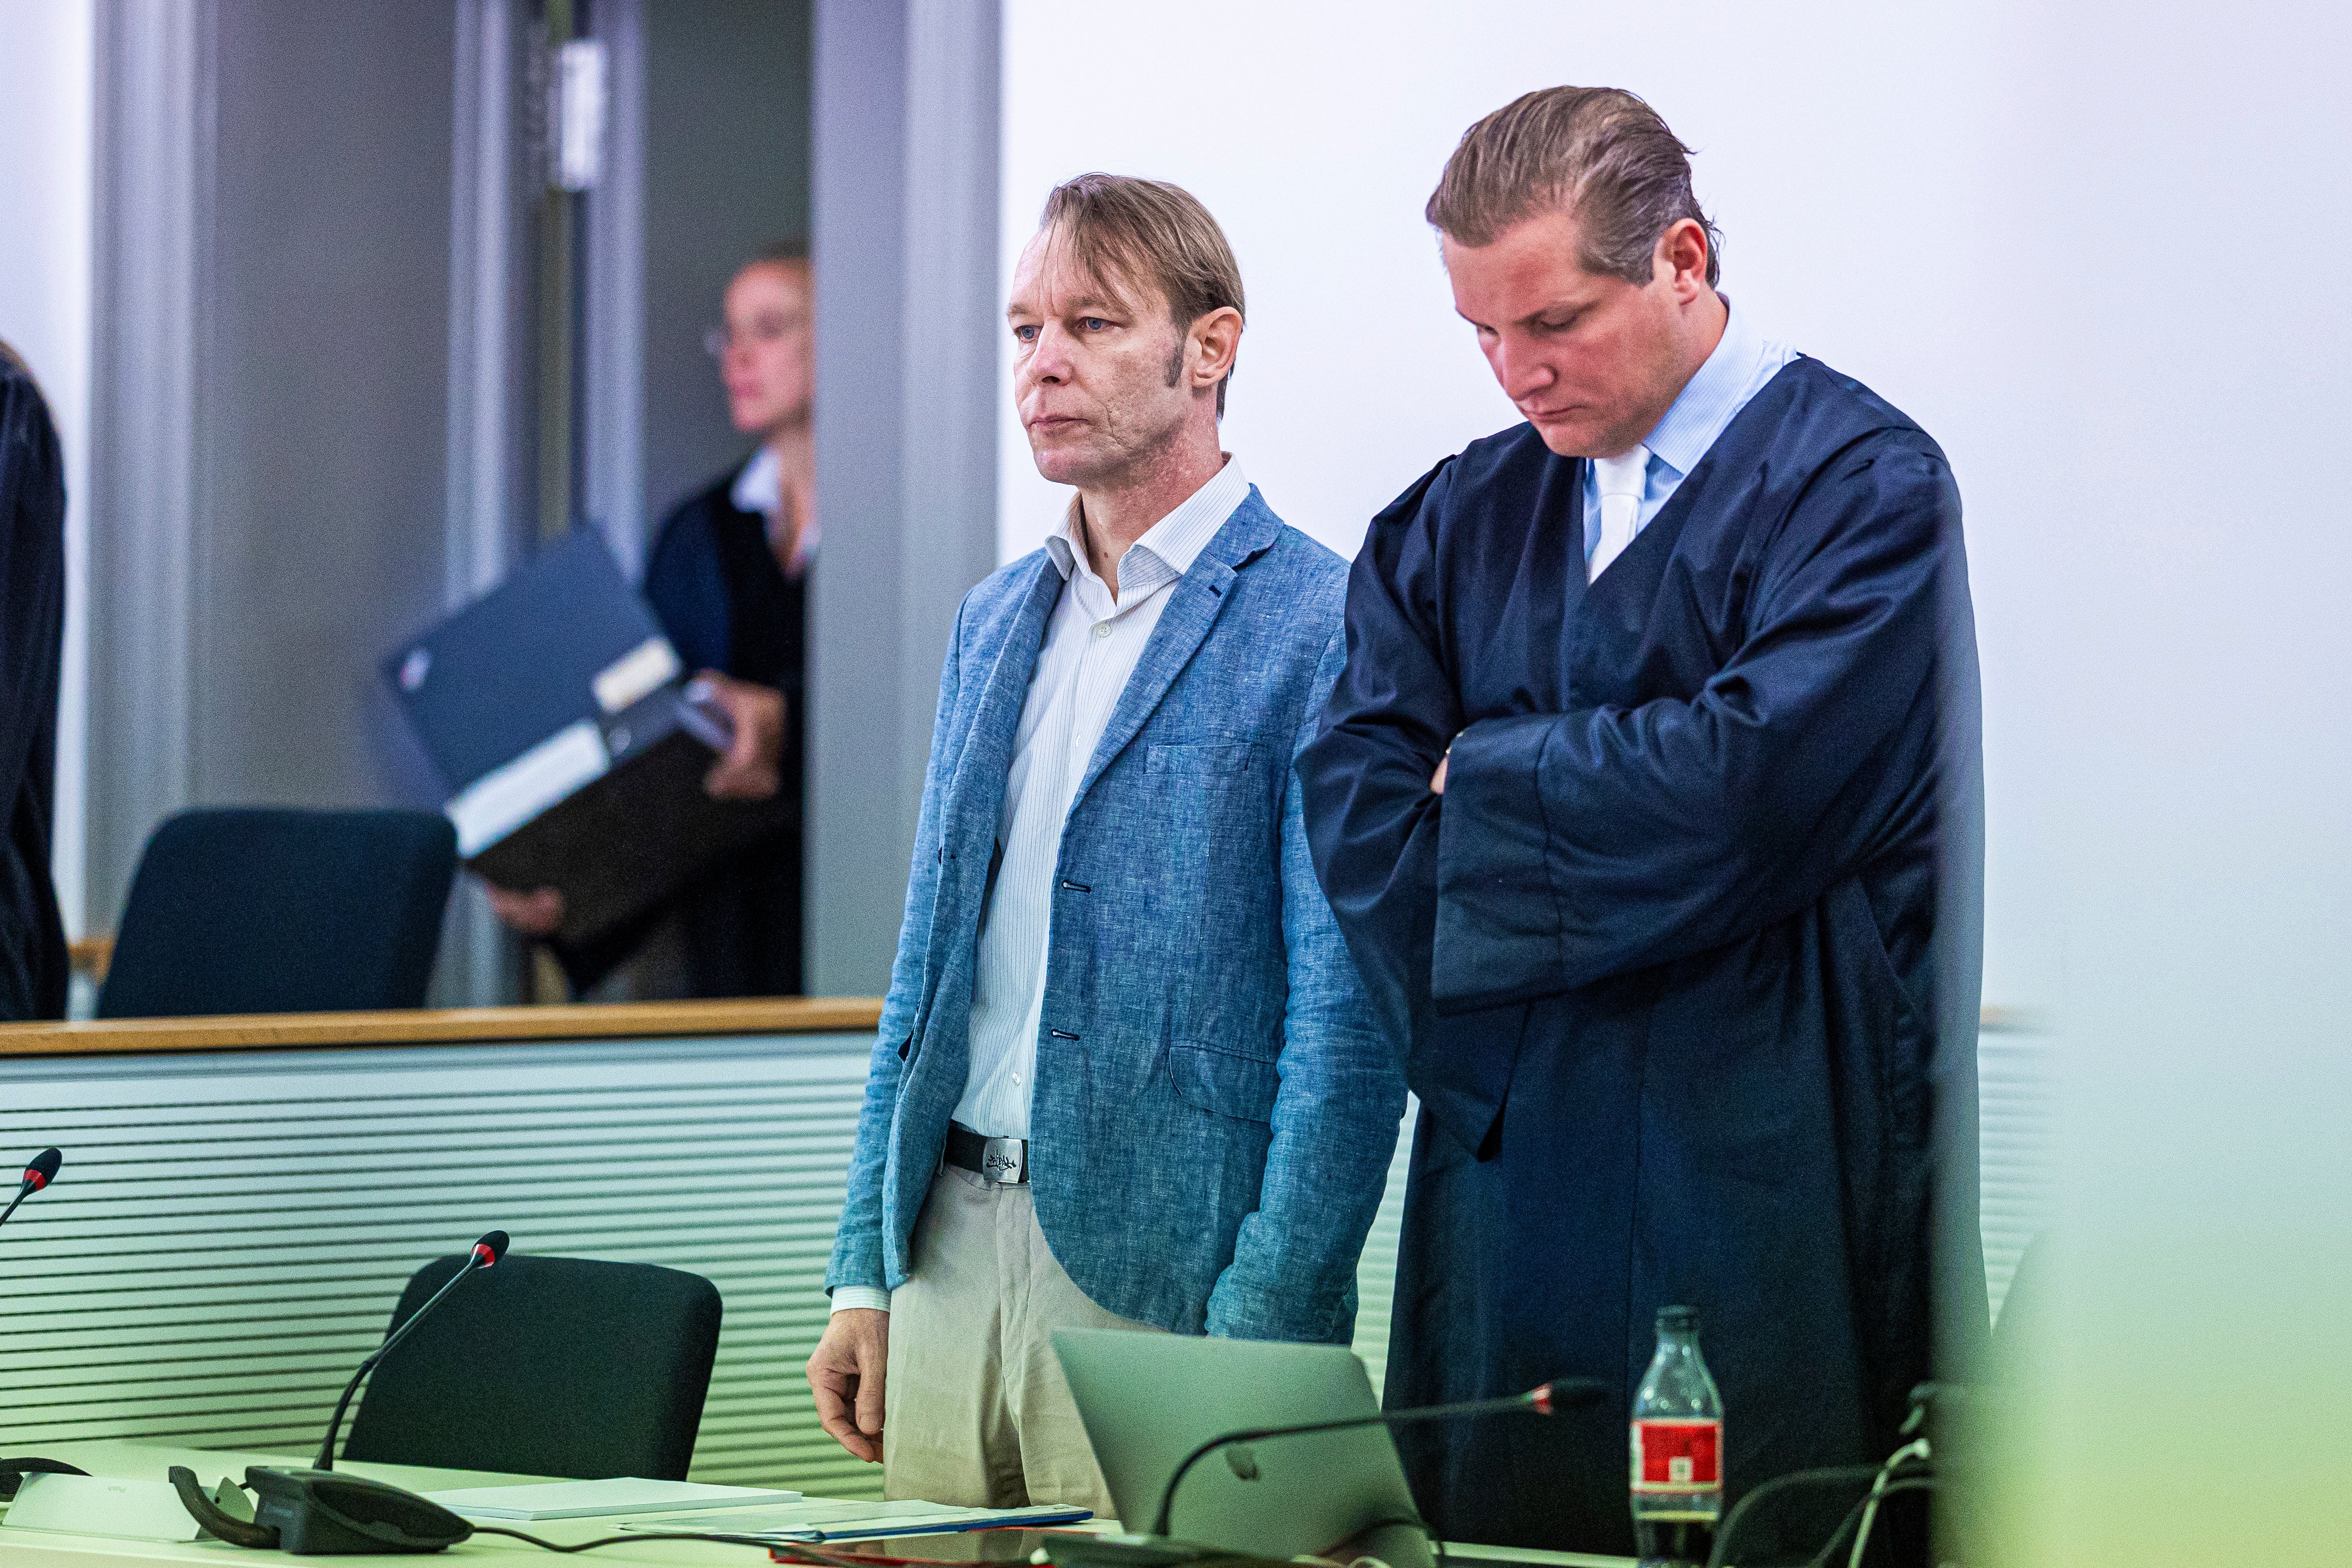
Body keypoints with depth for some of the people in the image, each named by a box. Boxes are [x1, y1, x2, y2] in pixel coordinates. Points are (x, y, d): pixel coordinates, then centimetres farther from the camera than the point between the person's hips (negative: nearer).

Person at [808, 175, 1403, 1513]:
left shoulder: (1325, 627, -8)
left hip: (1163, 1282, -7)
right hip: (950, 1255, 7)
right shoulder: (998, 622, 15)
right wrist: (865, 1275, 12)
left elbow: (1346, 1027, -12)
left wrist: (1263, 1338, -17)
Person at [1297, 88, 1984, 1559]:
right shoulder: (1465, 515, 15)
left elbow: (1750, 783, -17)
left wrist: (1486, 778, -3)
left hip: (1763, 1188, -5)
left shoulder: (1860, 483, -4)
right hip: (1508, 1159, 6)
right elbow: (1357, 801, 5)